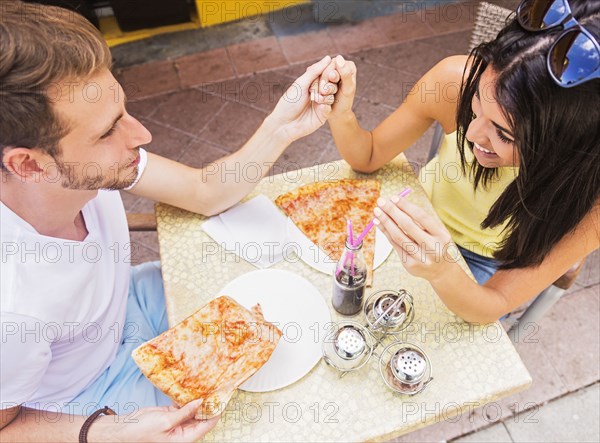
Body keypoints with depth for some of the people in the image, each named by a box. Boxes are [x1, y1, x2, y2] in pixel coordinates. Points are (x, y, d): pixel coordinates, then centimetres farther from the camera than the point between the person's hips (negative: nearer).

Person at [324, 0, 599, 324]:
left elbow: (496, 306, -27)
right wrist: (341, 114, -37)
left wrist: (442, 273, -50)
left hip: (485, 268, -2)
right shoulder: (458, 78, -30)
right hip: (421, 224, 3)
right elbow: (369, 158, -15)